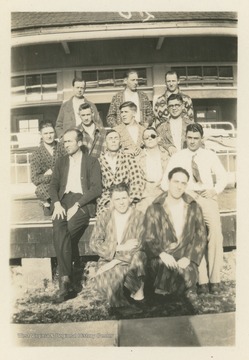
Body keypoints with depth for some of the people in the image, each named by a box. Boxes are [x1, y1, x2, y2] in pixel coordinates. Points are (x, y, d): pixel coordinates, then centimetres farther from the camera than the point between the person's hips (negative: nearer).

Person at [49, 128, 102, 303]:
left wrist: (77, 205, -13)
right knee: (59, 231, -28)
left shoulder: (91, 161, 10)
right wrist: (57, 204, -5)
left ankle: (65, 281, -18)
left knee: (63, 234, -28)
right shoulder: (61, 162, 24)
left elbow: (96, 188, -2)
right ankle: (67, 282, -22)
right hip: (64, 202, 3)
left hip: (83, 202, -3)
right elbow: (53, 185, 15)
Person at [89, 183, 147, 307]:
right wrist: (120, 247, -16)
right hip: (107, 260, 2)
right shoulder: (104, 217, 5)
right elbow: (94, 243, -3)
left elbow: (138, 247, -11)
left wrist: (113, 263, -18)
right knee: (102, 283, -27)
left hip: (130, 263, -1)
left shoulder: (139, 217, -4)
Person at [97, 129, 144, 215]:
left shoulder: (129, 159, 9)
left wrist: (130, 200, -12)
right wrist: (109, 201, -12)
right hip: (106, 204, 0)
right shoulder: (99, 161, 6)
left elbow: (137, 180, 0)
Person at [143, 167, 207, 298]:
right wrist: (162, 254, -19)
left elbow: (201, 237, 4)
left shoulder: (194, 208, 8)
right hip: (161, 258, -1)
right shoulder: (154, 209, 3)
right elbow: (148, 239, 0)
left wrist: (188, 258, -12)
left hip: (185, 257, 1)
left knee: (188, 272, -29)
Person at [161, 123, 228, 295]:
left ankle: (214, 279, -8)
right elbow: (165, 182, 7)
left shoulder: (210, 155, 14)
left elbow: (223, 176, 16)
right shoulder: (177, 157, 10)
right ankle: (202, 280, -7)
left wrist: (215, 190, -1)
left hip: (207, 198, 1)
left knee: (216, 233, -17)